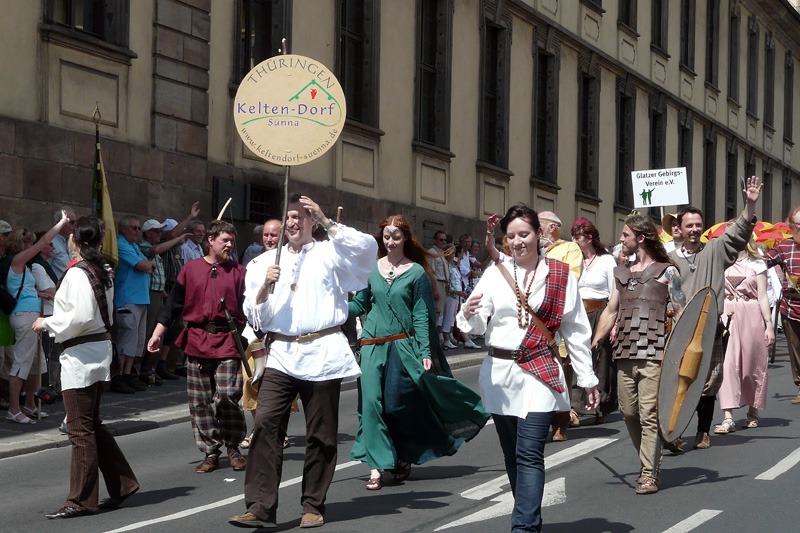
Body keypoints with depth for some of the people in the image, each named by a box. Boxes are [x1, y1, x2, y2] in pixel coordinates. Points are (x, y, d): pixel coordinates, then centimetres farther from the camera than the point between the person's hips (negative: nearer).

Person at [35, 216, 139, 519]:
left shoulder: (77, 273, -16)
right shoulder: (104, 272, 9)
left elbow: (80, 317, -23)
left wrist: (47, 324, -10)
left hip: (80, 354, -9)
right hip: (101, 347, 9)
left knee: (80, 429, -2)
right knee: (93, 425, 18)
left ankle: (82, 500, 4)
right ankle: (121, 484, 22)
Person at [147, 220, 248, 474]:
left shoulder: (239, 271, 9)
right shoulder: (190, 268, 11)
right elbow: (174, 303, 12)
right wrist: (157, 333, 6)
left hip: (227, 342, -2)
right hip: (197, 342, 2)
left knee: (227, 396, -11)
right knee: (200, 401, 3)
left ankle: (233, 446, 10)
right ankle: (211, 452, 13)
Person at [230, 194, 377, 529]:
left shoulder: (329, 253, 10)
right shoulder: (266, 261, 17)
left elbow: (367, 247, -9)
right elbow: (255, 316, 13)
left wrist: (326, 222, -11)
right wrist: (265, 286, -6)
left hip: (323, 354, -2)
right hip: (282, 354, 2)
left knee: (321, 434, 3)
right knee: (265, 424, -13)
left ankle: (313, 505, 15)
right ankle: (261, 508, -12)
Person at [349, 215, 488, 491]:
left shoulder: (416, 272, -1)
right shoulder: (371, 268, 7)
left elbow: (422, 315, -3)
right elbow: (361, 304, 12)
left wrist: (425, 352, -9)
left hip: (403, 345, -3)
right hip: (373, 345, 3)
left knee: (398, 404, -2)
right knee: (371, 401, -6)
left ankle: (404, 457, 24)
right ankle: (376, 466, -2)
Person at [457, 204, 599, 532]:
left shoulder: (560, 276, 3)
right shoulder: (495, 274, 7)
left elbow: (576, 330, 7)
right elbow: (476, 326, 0)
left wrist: (588, 379, 7)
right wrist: (469, 314, -24)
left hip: (539, 373, -3)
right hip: (499, 373, 3)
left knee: (529, 455, -14)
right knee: (512, 456, 9)